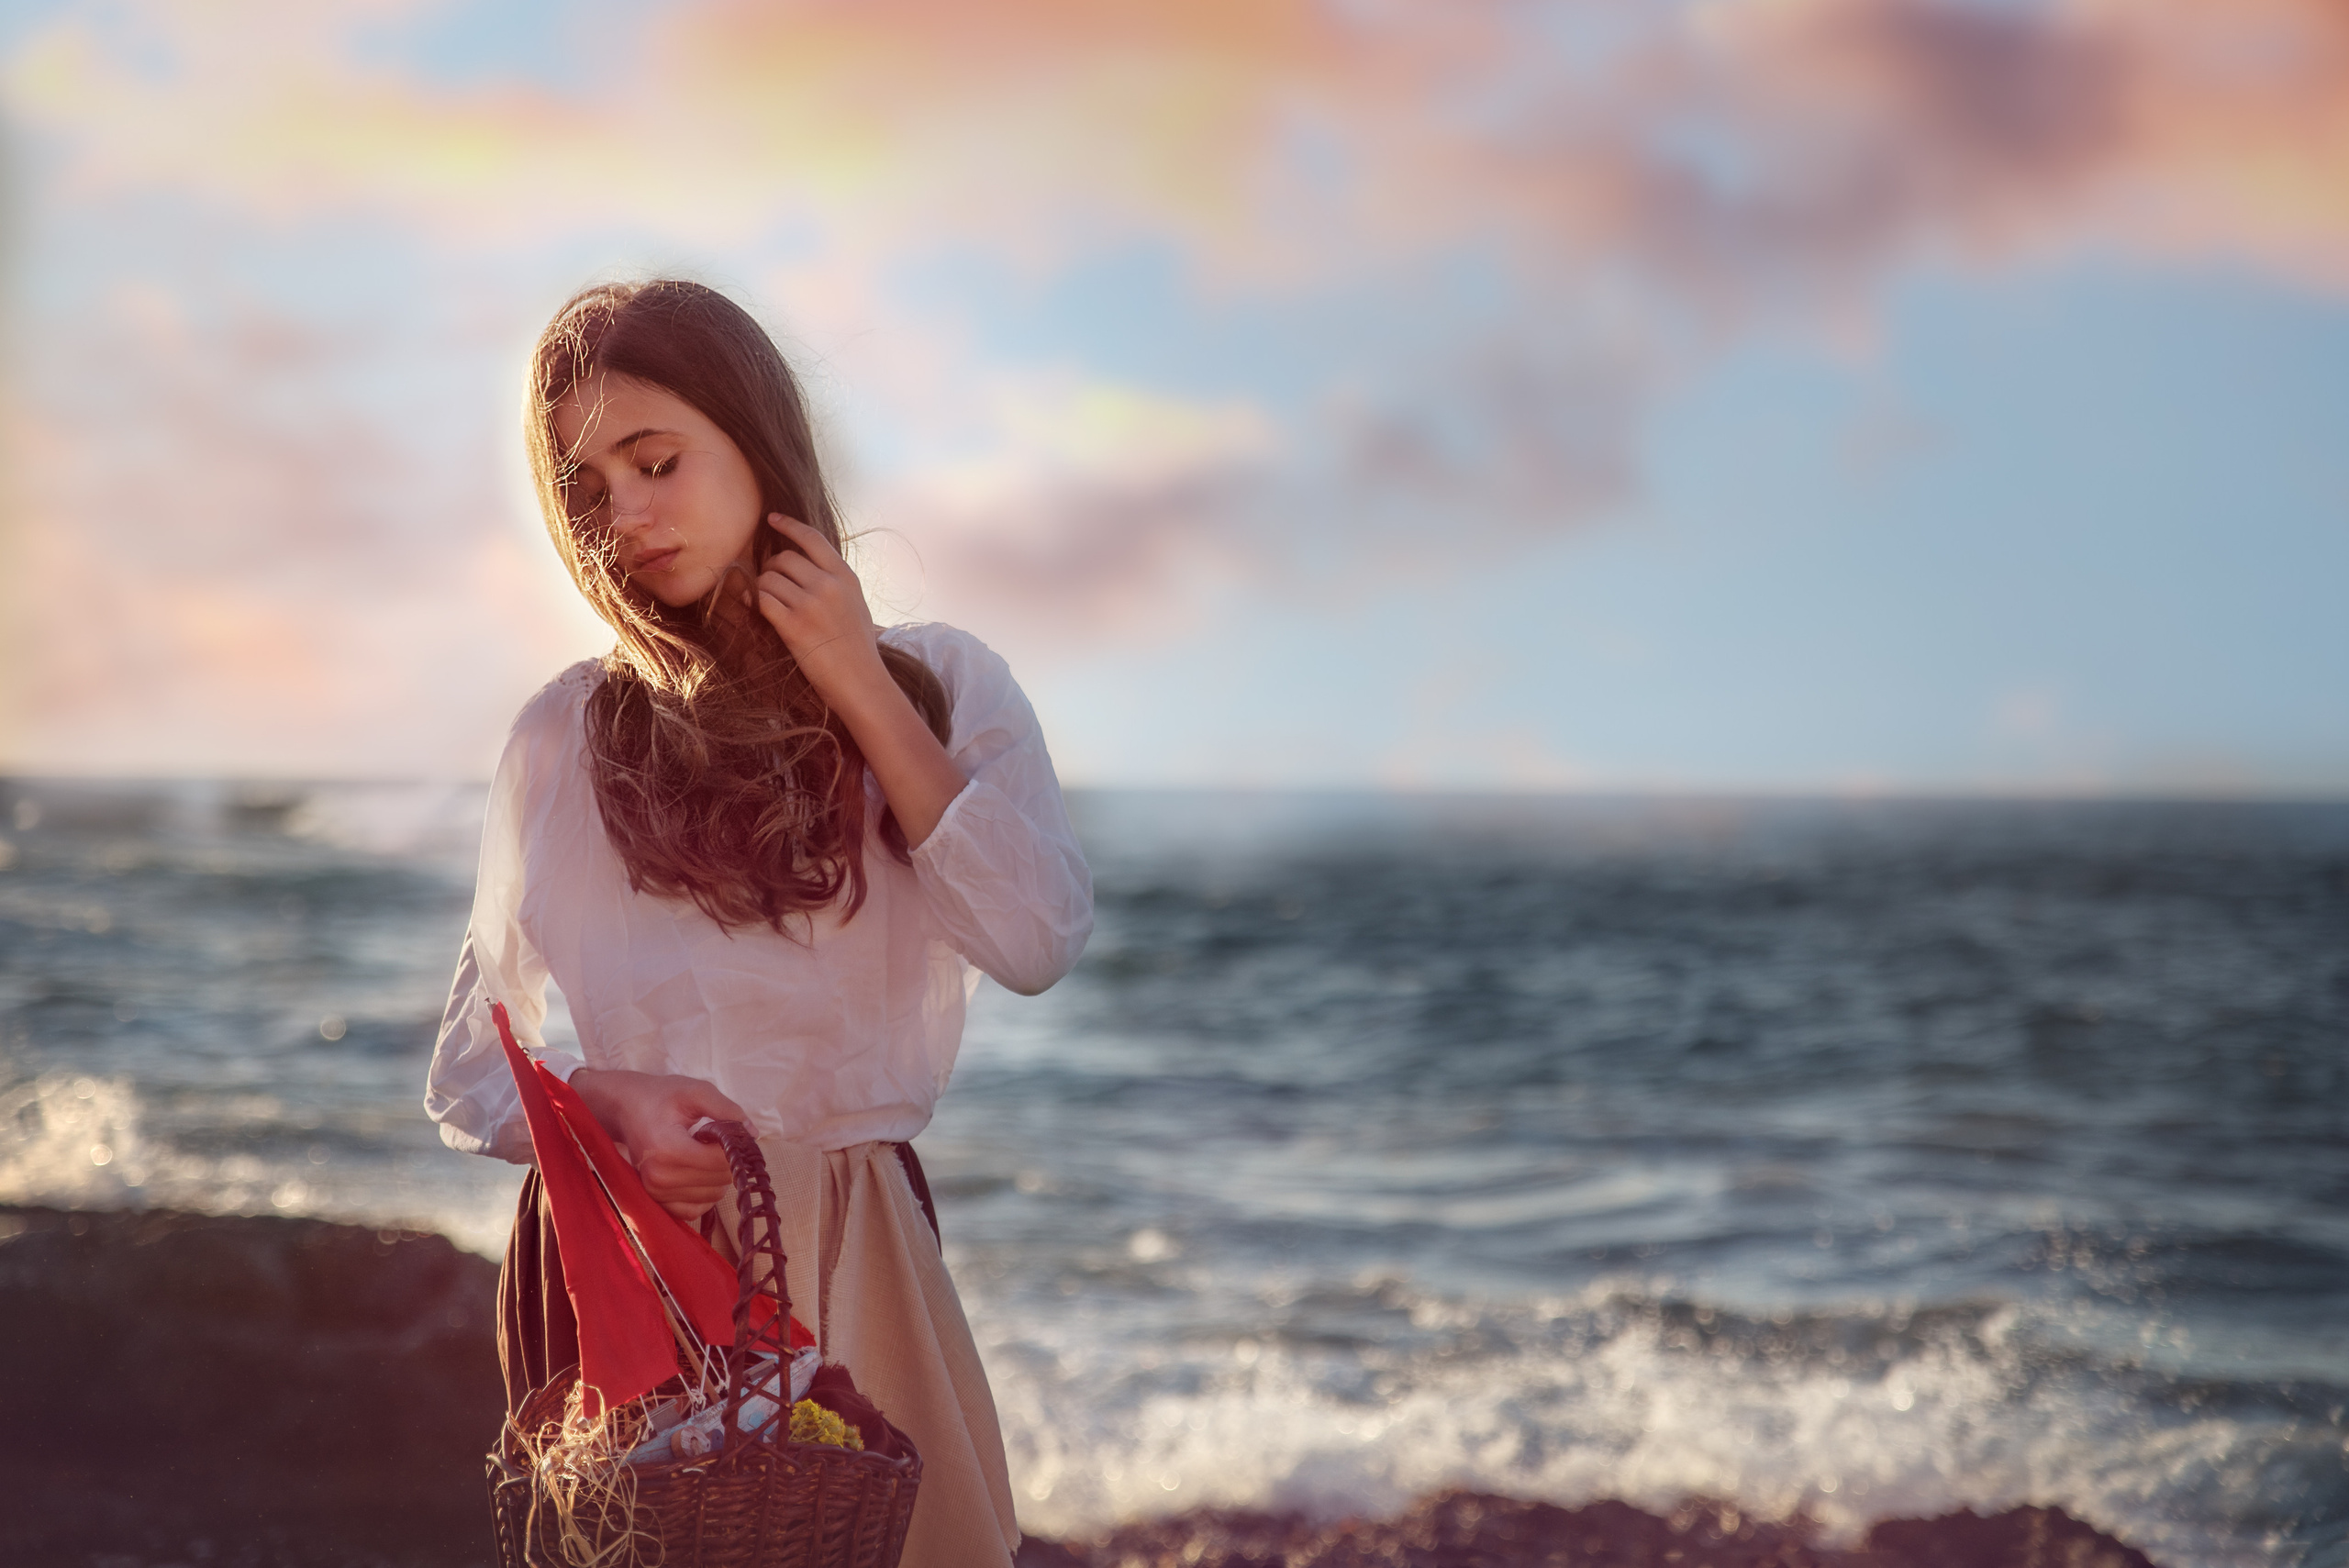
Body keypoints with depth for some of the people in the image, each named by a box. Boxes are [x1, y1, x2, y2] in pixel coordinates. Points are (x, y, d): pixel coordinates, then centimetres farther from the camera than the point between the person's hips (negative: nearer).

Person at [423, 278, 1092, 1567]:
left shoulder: (942, 685, 5)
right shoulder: (567, 734, 4)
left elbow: (1037, 944, -12)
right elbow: (468, 1073, 6)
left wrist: (860, 694, -7)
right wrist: (599, 1098, -17)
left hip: (850, 1259, 1)